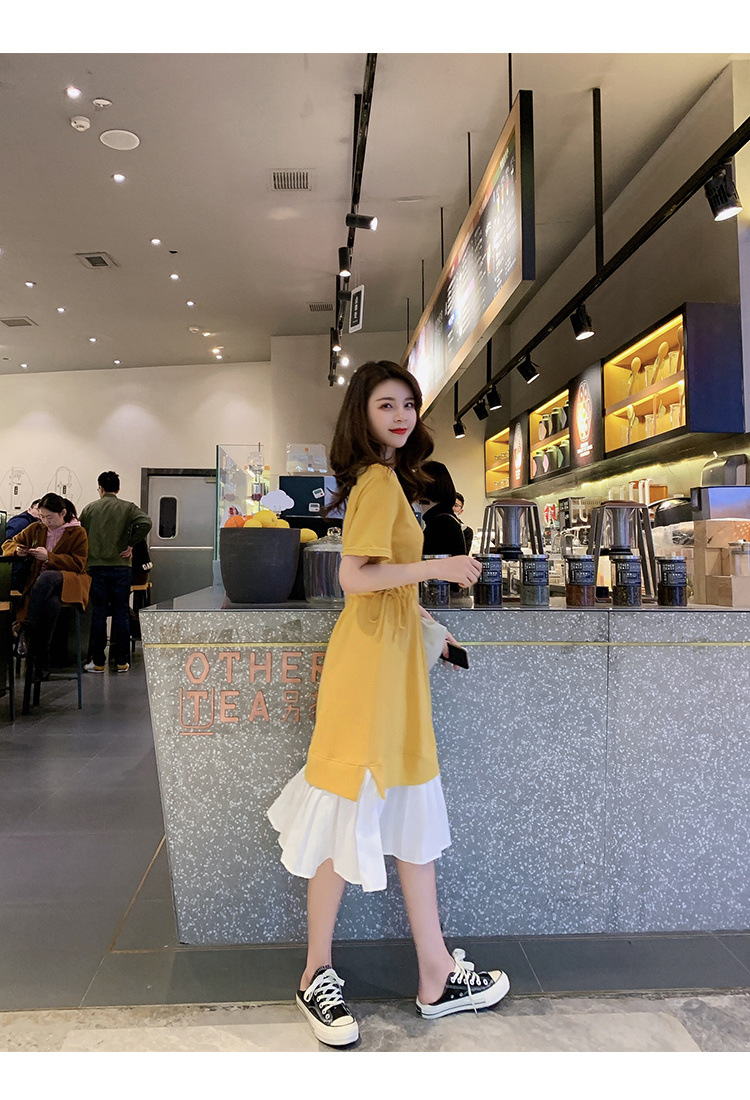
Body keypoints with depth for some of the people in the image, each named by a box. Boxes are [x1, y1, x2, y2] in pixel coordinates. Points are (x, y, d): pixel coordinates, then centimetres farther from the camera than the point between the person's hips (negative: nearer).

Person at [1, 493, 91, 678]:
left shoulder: (78, 532, 5)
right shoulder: (35, 529, 17)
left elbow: (79, 563, -4)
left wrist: (49, 557, -14)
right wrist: (17, 551, 0)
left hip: (69, 582, -2)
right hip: (40, 583, 3)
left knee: (47, 577, -41)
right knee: (52, 604, -36)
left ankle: (25, 629, -37)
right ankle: (42, 661, -31)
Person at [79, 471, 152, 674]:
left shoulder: (89, 509, 6)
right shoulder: (127, 507, 0)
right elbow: (145, 522, -16)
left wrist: (90, 554, 15)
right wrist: (131, 545, -7)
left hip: (96, 567, 1)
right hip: (120, 566, -1)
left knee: (98, 613, 6)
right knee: (121, 613, 4)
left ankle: (98, 662, 9)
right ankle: (122, 661, 8)